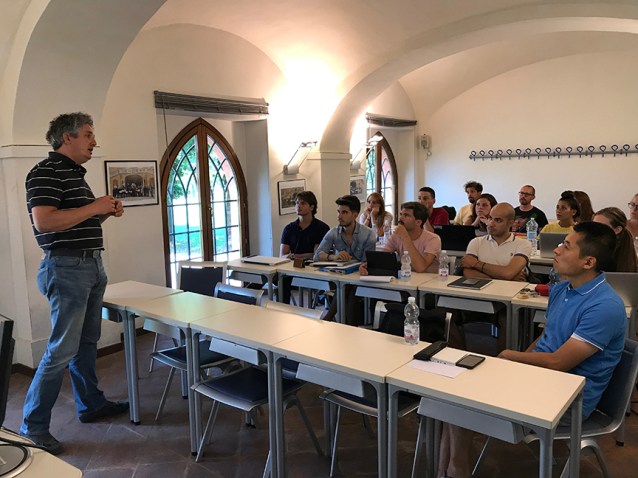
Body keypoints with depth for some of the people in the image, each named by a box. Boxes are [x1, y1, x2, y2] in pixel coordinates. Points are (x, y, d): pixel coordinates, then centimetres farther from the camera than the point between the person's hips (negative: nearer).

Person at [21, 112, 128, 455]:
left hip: (91, 265, 10)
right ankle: (33, 427, 9)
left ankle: (91, 404, 30)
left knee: (87, 343, 17)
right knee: (62, 350, -5)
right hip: (66, 267, -10)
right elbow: (43, 222, -24)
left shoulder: (75, 173, 18)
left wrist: (107, 212, 8)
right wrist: (93, 207, -18)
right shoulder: (46, 171, -11)